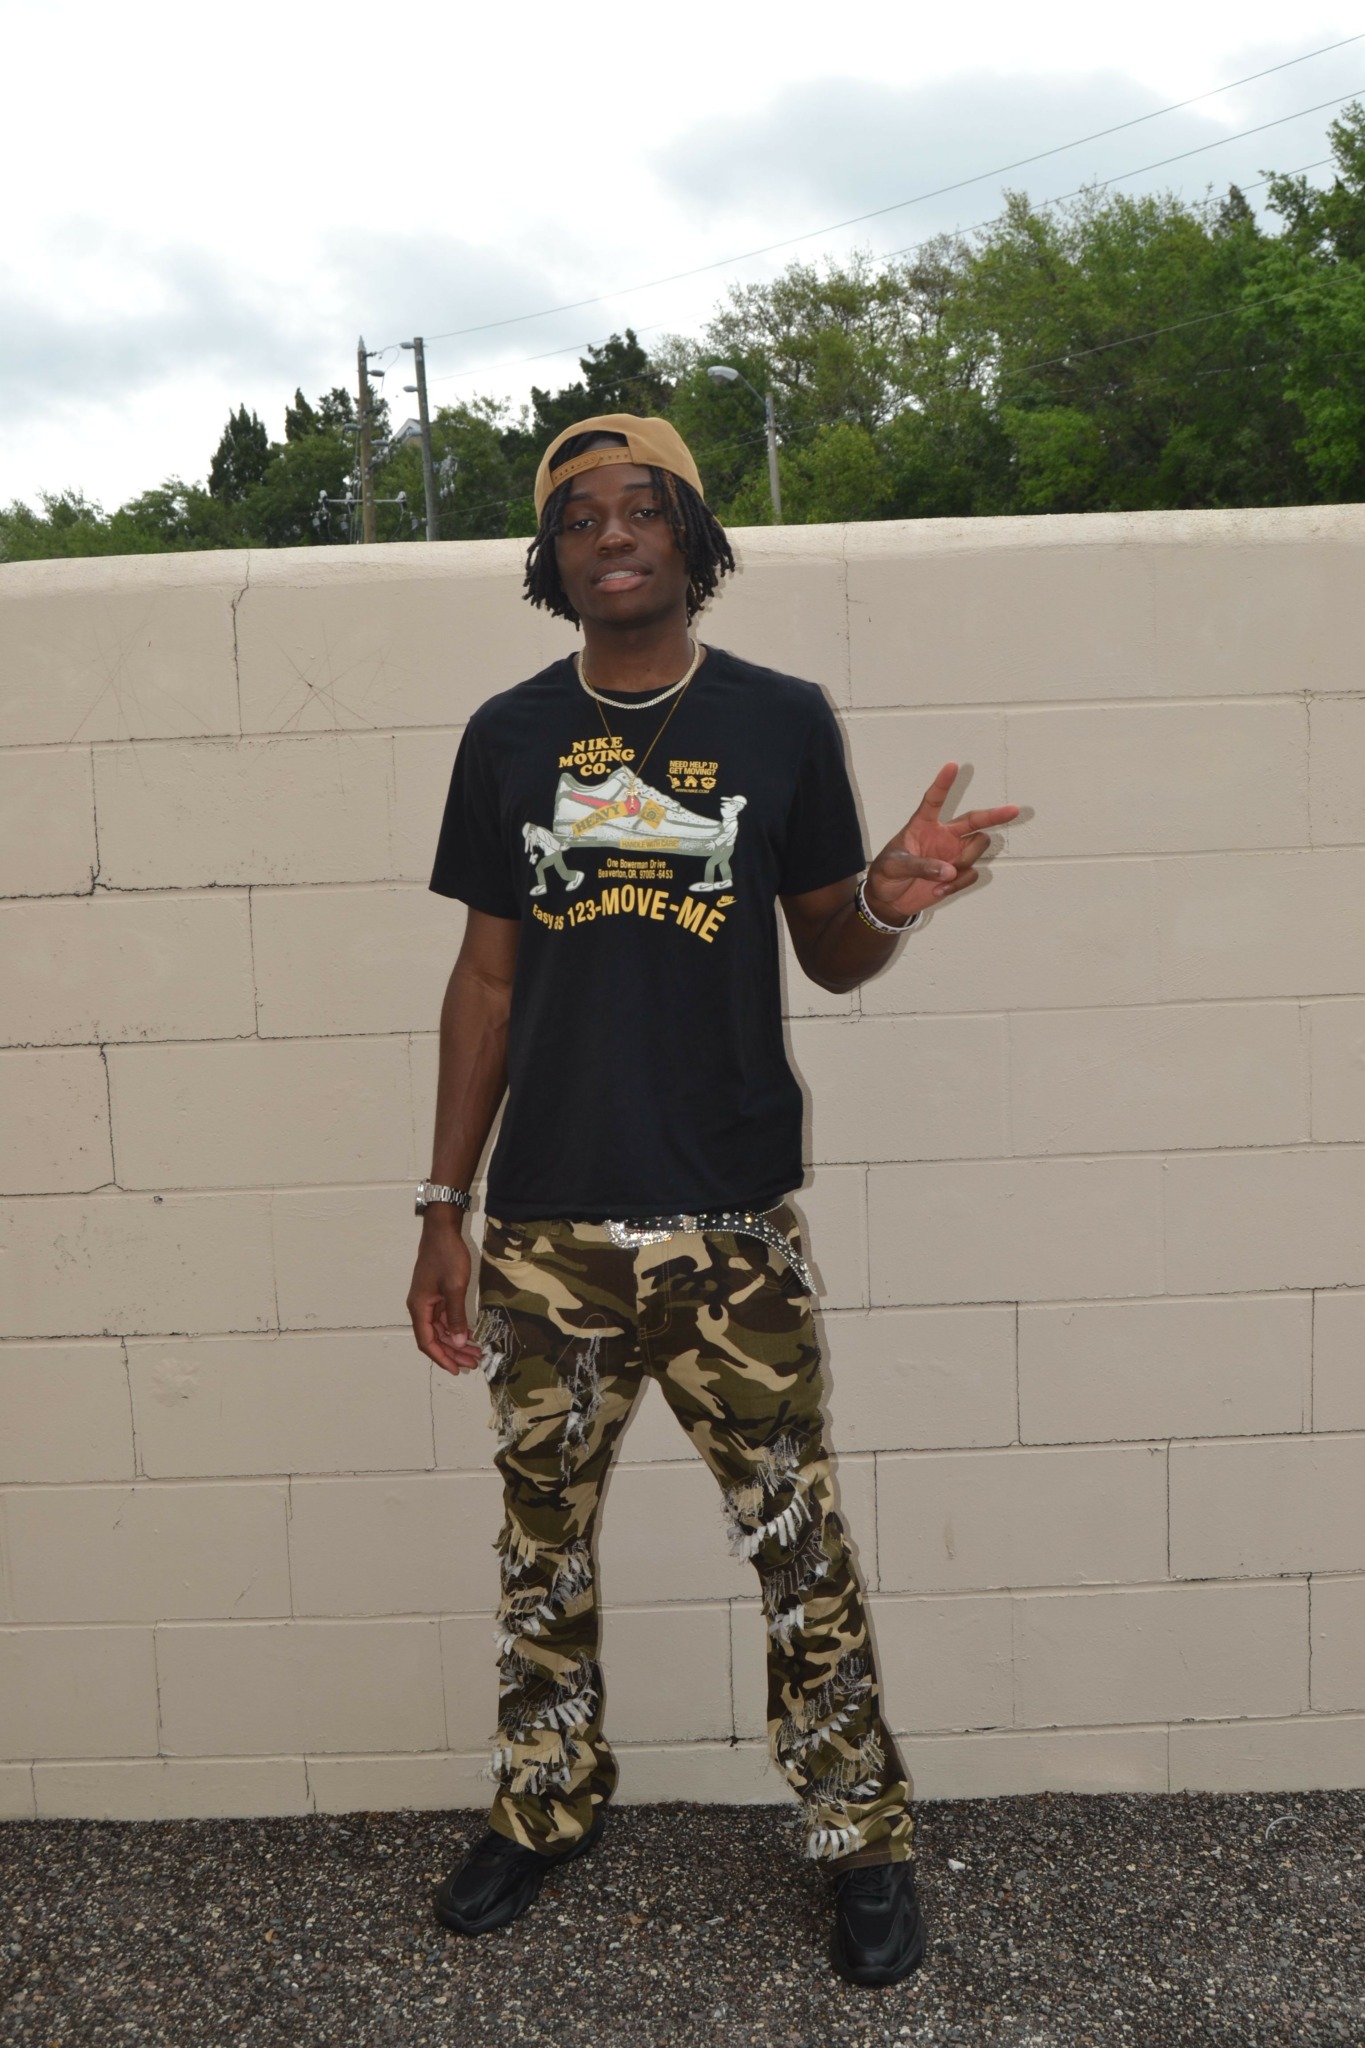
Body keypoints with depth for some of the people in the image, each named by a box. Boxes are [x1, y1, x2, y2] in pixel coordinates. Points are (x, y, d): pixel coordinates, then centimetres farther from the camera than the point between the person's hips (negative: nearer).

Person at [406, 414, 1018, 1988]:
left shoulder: (780, 721, 2)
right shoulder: (508, 737, 6)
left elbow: (827, 957, 7)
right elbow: (488, 979, 8)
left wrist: (889, 902, -17)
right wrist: (443, 1206, 6)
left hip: (731, 1224, -2)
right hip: (545, 1226, 2)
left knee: (797, 1544, 4)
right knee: (540, 1541, 15)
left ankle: (863, 1838, 26)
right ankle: (547, 1805, 38)